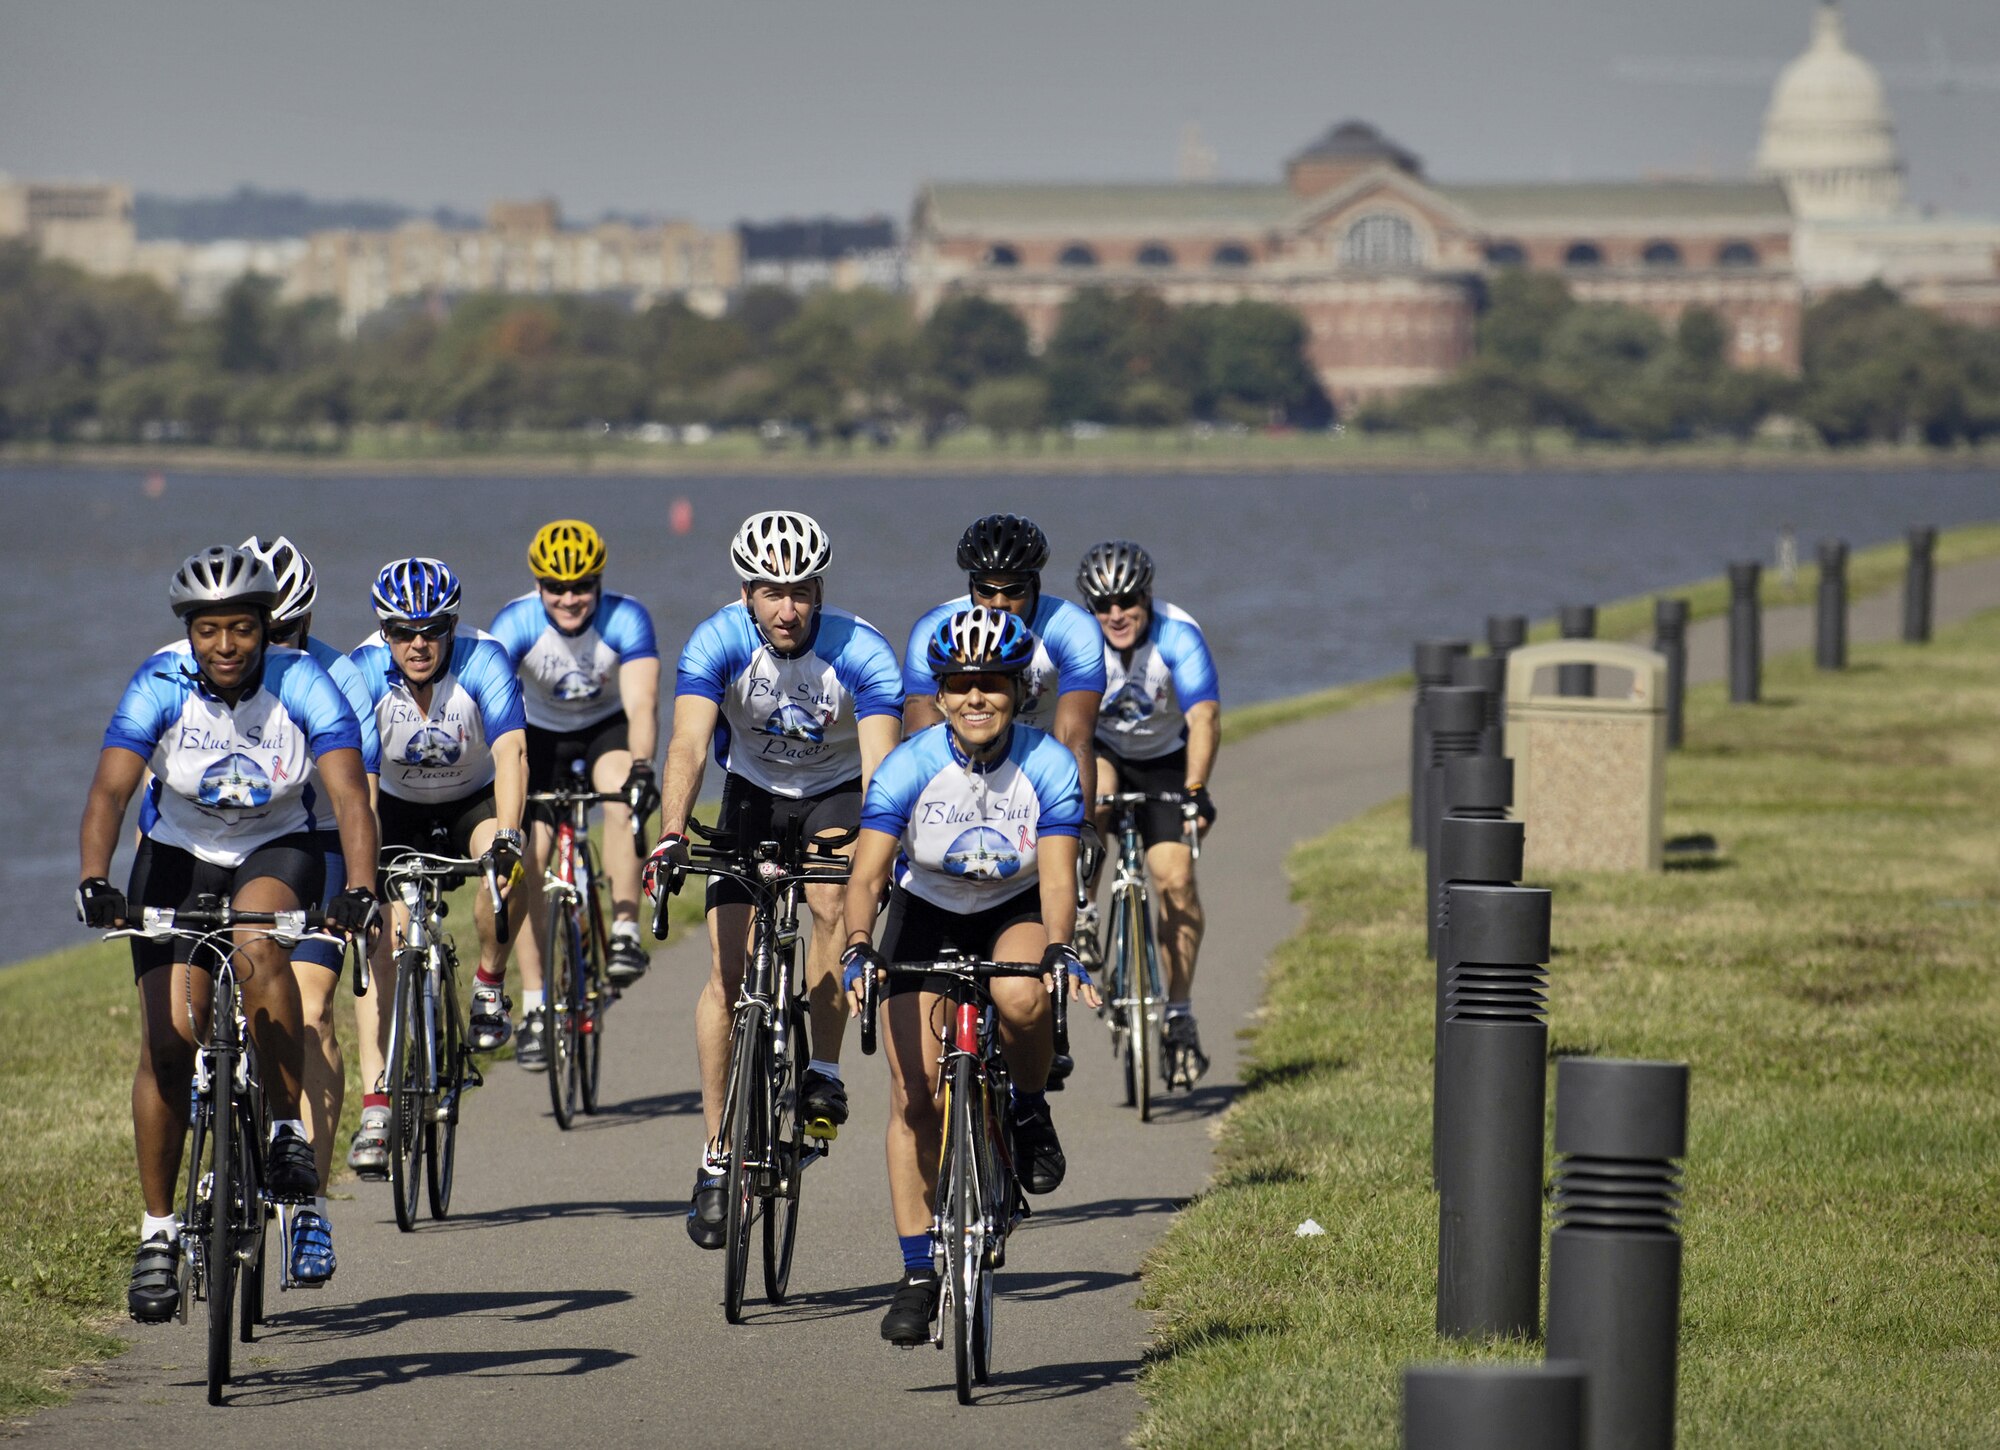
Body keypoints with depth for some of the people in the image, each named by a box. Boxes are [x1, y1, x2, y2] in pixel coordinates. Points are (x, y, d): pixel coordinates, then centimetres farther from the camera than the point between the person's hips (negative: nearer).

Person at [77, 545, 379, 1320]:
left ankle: (288, 1133, -19)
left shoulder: (303, 684, -21)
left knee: (259, 944, -35)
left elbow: (349, 794, -30)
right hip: (178, 854, 1)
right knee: (167, 1040, -8)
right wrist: (94, 884, -47)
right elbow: (109, 790, -30)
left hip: (278, 851, -1)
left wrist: (360, 891, -47)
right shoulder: (159, 686, -20)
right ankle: (158, 1232, 6)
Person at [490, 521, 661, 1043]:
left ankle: (625, 936, -26)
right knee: (529, 861, -10)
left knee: (624, 798, -34)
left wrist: (641, 766, -56)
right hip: (541, 731, 1)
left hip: (608, 725, -1)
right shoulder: (516, 622, -26)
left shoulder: (626, 619, -28)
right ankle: (533, 1008, -1)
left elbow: (642, 704, -38)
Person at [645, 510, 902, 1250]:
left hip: (838, 793, -1)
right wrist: (671, 835, -52)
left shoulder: (861, 652, -27)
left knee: (834, 904, -31)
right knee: (727, 973, -8)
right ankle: (716, 1156, 0)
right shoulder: (718, 643, -25)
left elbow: (880, 762, -36)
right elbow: (689, 744, -36)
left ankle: (824, 1072, -10)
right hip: (754, 793, 1)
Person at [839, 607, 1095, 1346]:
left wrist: (1058, 951, -48)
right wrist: (858, 951, -46)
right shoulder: (910, 766, -22)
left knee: (1022, 998, -36)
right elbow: (867, 874, -28)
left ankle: (1029, 1113, -4)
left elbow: (1057, 875, -29)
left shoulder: (1049, 766, -22)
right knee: (914, 1093, -8)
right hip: (927, 915, 1)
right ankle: (919, 1273, 1)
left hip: (1017, 912, -1)